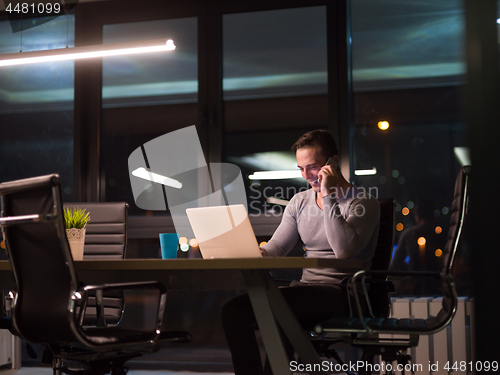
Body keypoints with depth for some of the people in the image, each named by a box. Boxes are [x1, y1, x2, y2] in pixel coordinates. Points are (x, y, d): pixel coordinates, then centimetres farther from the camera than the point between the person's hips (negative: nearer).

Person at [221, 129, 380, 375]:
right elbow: (275, 248, 12)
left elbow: (344, 249, -21)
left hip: (340, 292, -6)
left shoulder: (363, 203, -4)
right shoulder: (299, 202, 16)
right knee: (234, 309, -14)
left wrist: (328, 196, -18)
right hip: (306, 287, 7)